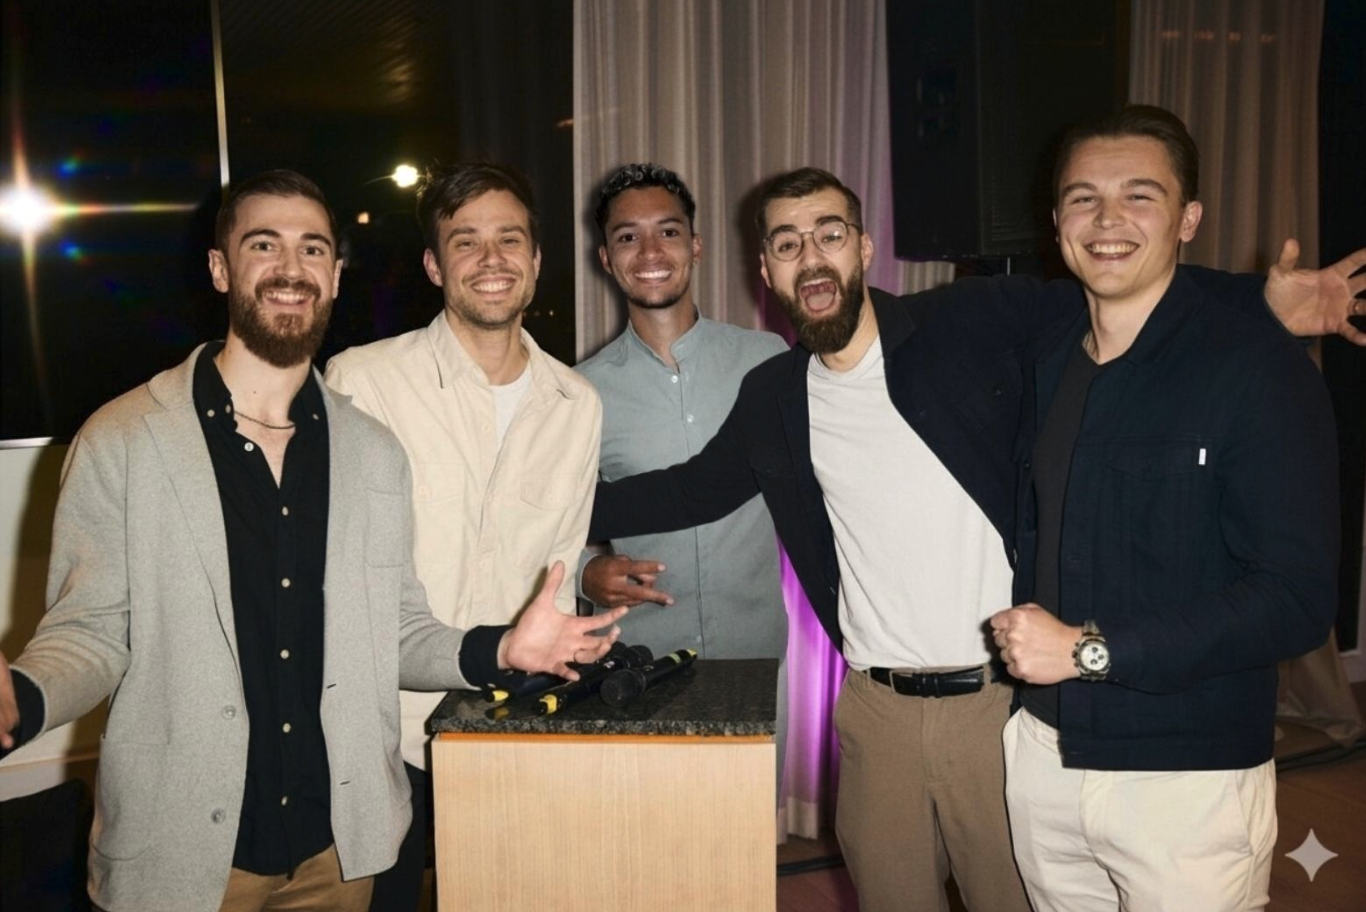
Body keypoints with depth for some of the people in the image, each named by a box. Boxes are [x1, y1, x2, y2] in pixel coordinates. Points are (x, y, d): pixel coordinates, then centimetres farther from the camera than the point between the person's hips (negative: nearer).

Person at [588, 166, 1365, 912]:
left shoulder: (972, 326, -7)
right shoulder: (771, 397, 5)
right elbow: (691, 488, 15)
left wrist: (1264, 301, -26)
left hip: (1004, 700, -3)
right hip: (877, 712, 3)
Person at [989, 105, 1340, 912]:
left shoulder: (1260, 368, -13)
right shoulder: (1047, 363, 5)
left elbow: (1298, 600, -18)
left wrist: (1091, 649, -19)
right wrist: (1021, 632, 0)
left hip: (1190, 777, -5)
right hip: (1044, 748, 5)